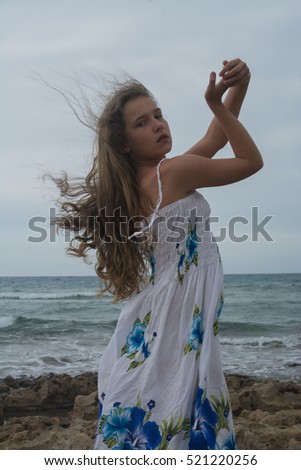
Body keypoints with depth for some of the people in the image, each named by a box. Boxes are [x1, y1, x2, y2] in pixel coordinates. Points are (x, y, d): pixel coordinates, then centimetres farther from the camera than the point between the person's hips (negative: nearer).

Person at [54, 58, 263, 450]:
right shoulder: (174, 171, -11)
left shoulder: (141, 180, 13)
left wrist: (237, 87, 9)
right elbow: (251, 161, 1)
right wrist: (218, 105, 1)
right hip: (177, 328, -9)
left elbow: (215, 140, 20)